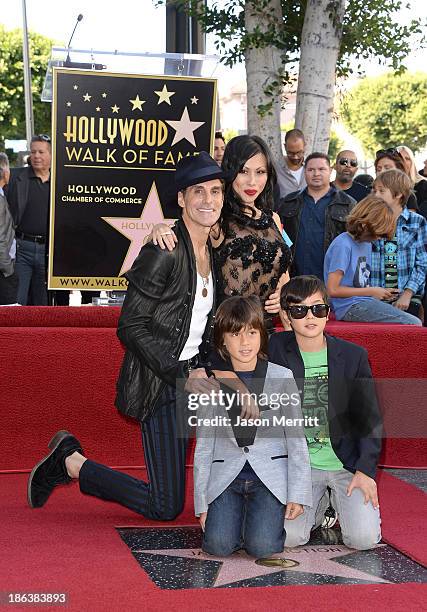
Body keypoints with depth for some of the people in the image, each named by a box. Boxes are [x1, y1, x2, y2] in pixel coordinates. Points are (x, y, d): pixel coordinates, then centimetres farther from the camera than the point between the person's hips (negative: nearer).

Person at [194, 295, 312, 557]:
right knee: (219, 545, -20)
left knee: (262, 545, -22)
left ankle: (266, 514, 13)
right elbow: (203, 447, 7)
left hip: (271, 474, -1)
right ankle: (237, 512, 13)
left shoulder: (282, 377, 0)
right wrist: (202, 504, 3)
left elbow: (297, 440, 2)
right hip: (225, 475, 1)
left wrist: (297, 496, -5)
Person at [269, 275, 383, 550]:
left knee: (364, 538, -15)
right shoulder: (276, 350, -3)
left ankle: (341, 500, 20)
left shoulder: (353, 355, -2)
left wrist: (366, 469, -8)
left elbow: (370, 417, 1)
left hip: (347, 463, 0)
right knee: (288, 537, -15)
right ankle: (319, 503, 19)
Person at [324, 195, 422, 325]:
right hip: (350, 307, -9)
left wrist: (381, 291, 3)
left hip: (364, 302, 9)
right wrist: (371, 292, -9)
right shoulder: (343, 245, -12)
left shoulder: (367, 244, 17)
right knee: (413, 324, -19)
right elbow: (333, 290, -16)